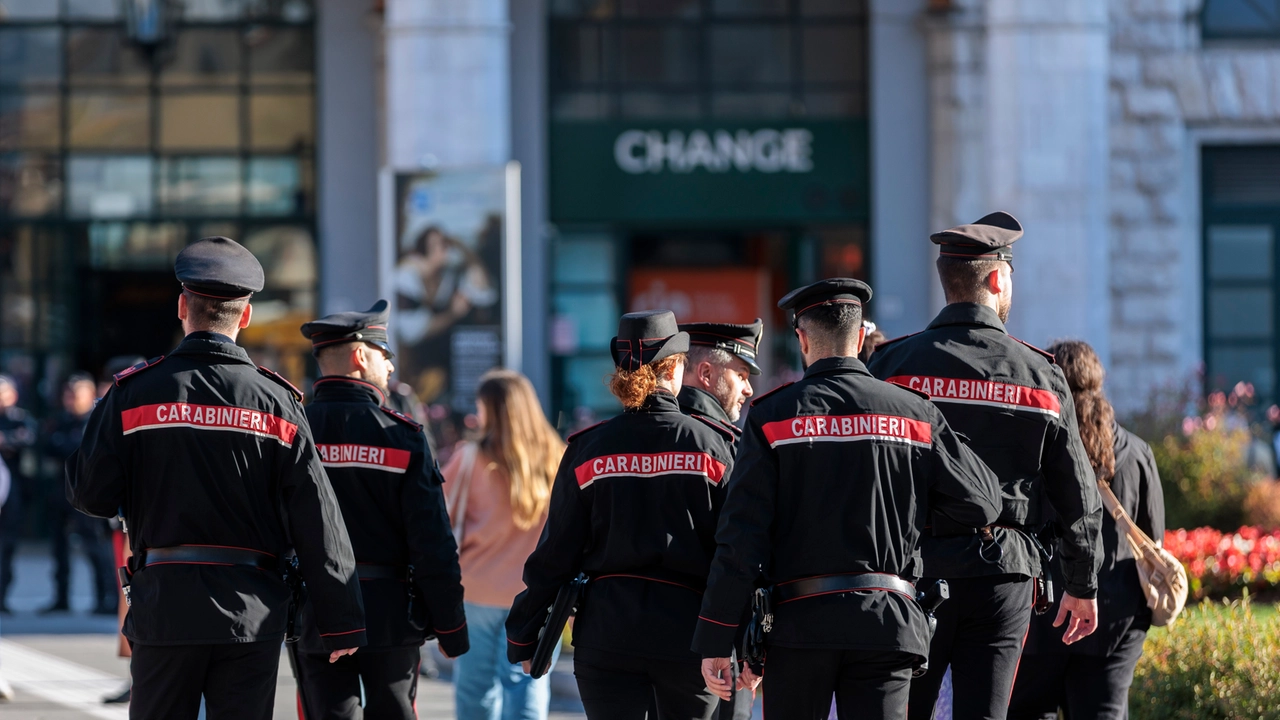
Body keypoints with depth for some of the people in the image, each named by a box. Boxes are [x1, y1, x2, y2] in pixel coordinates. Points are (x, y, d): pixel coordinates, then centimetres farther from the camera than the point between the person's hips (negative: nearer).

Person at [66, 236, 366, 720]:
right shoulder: (277, 403, -1)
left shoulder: (135, 393, -3)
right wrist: (341, 620, 1)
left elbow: (90, 495, -2)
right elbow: (317, 521, -3)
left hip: (165, 606, 0)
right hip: (252, 612, 0)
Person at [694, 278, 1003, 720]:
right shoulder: (914, 413, 4)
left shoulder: (773, 416, 0)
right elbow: (983, 503, 6)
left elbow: (742, 537, -4)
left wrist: (716, 639, -2)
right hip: (887, 621, 1)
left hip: (800, 618, -1)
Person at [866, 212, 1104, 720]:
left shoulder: (894, 364, -2)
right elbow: (1078, 498, 7)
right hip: (1003, 577, 1)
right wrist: (1082, 586, 19)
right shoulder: (1040, 375, 2)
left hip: (914, 570, -1)